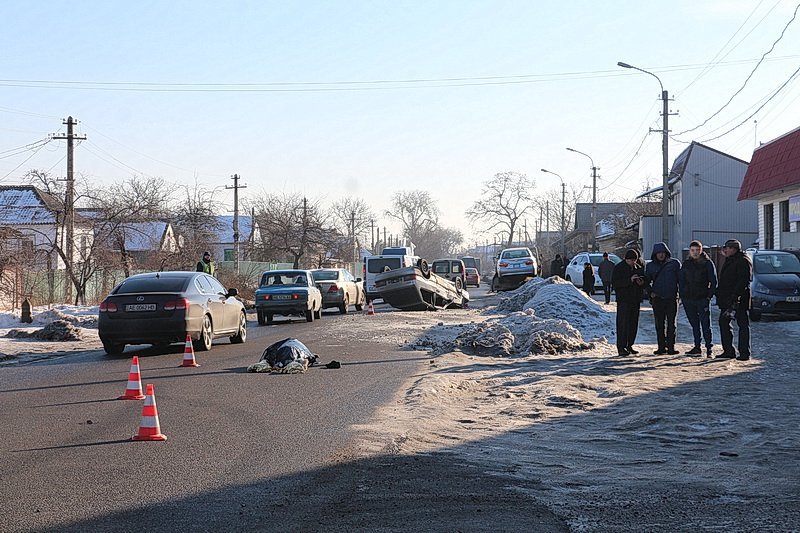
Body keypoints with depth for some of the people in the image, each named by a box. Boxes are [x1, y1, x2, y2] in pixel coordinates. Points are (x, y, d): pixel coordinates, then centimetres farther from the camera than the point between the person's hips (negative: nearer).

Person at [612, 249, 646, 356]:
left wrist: (641, 282, -3)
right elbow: (614, 282, -15)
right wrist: (629, 280, -24)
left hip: (635, 299, 6)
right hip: (623, 300, -6)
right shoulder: (618, 268, -4)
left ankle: (629, 346, 15)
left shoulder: (638, 268, 14)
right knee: (623, 323, -10)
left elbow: (644, 281, 22)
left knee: (633, 324, 7)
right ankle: (621, 347, -10)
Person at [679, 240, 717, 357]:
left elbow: (713, 281, 2)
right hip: (688, 299, 4)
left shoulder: (707, 263, 2)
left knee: (705, 325, -7)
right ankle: (697, 348, 12)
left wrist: (709, 295, -7)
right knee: (694, 325, 8)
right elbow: (681, 280, 16)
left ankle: (709, 348, -5)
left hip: (703, 298, -4)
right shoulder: (686, 264, 13)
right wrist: (682, 295, 6)